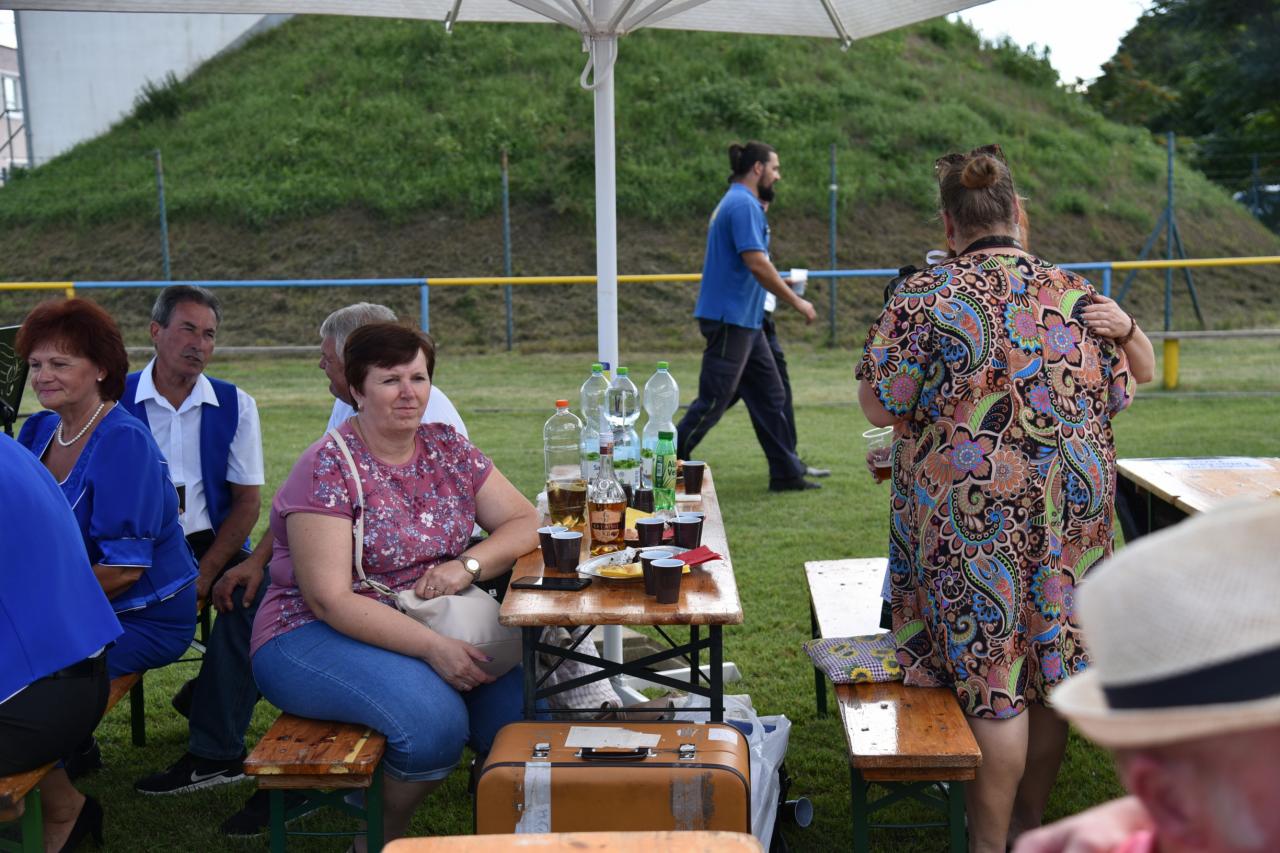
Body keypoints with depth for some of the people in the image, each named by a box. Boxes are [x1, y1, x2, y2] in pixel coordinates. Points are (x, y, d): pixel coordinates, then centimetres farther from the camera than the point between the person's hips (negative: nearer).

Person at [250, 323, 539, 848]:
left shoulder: (447, 447, 6)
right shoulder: (328, 467, -12)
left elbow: (525, 522, 5)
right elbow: (329, 599, -18)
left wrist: (468, 565, -16)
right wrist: (432, 647, -27)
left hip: (431, 625, 5)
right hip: (318, 635, -5)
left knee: (522, 696, -19)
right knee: (435, 717, -30)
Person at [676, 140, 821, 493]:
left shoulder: (738, 203, 17)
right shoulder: (744, 204, -15)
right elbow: (757, 264, -23)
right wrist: (796, 301, -15)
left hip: (744, 321, 11)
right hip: (730, 320, -11)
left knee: (771, 396, 12)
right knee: (712, 401, -5)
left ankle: (786, 473, 18)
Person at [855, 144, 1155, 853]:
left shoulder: (924, 297, -10)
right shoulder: (1075, 295, 3)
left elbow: (879, 407, -7)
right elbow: (1117, 396, 10)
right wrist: (1127, 330, 21)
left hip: (974, 515, -4)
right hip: (1071, 510, 5)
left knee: (993, 683, 2)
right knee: (1052, 668, 16)